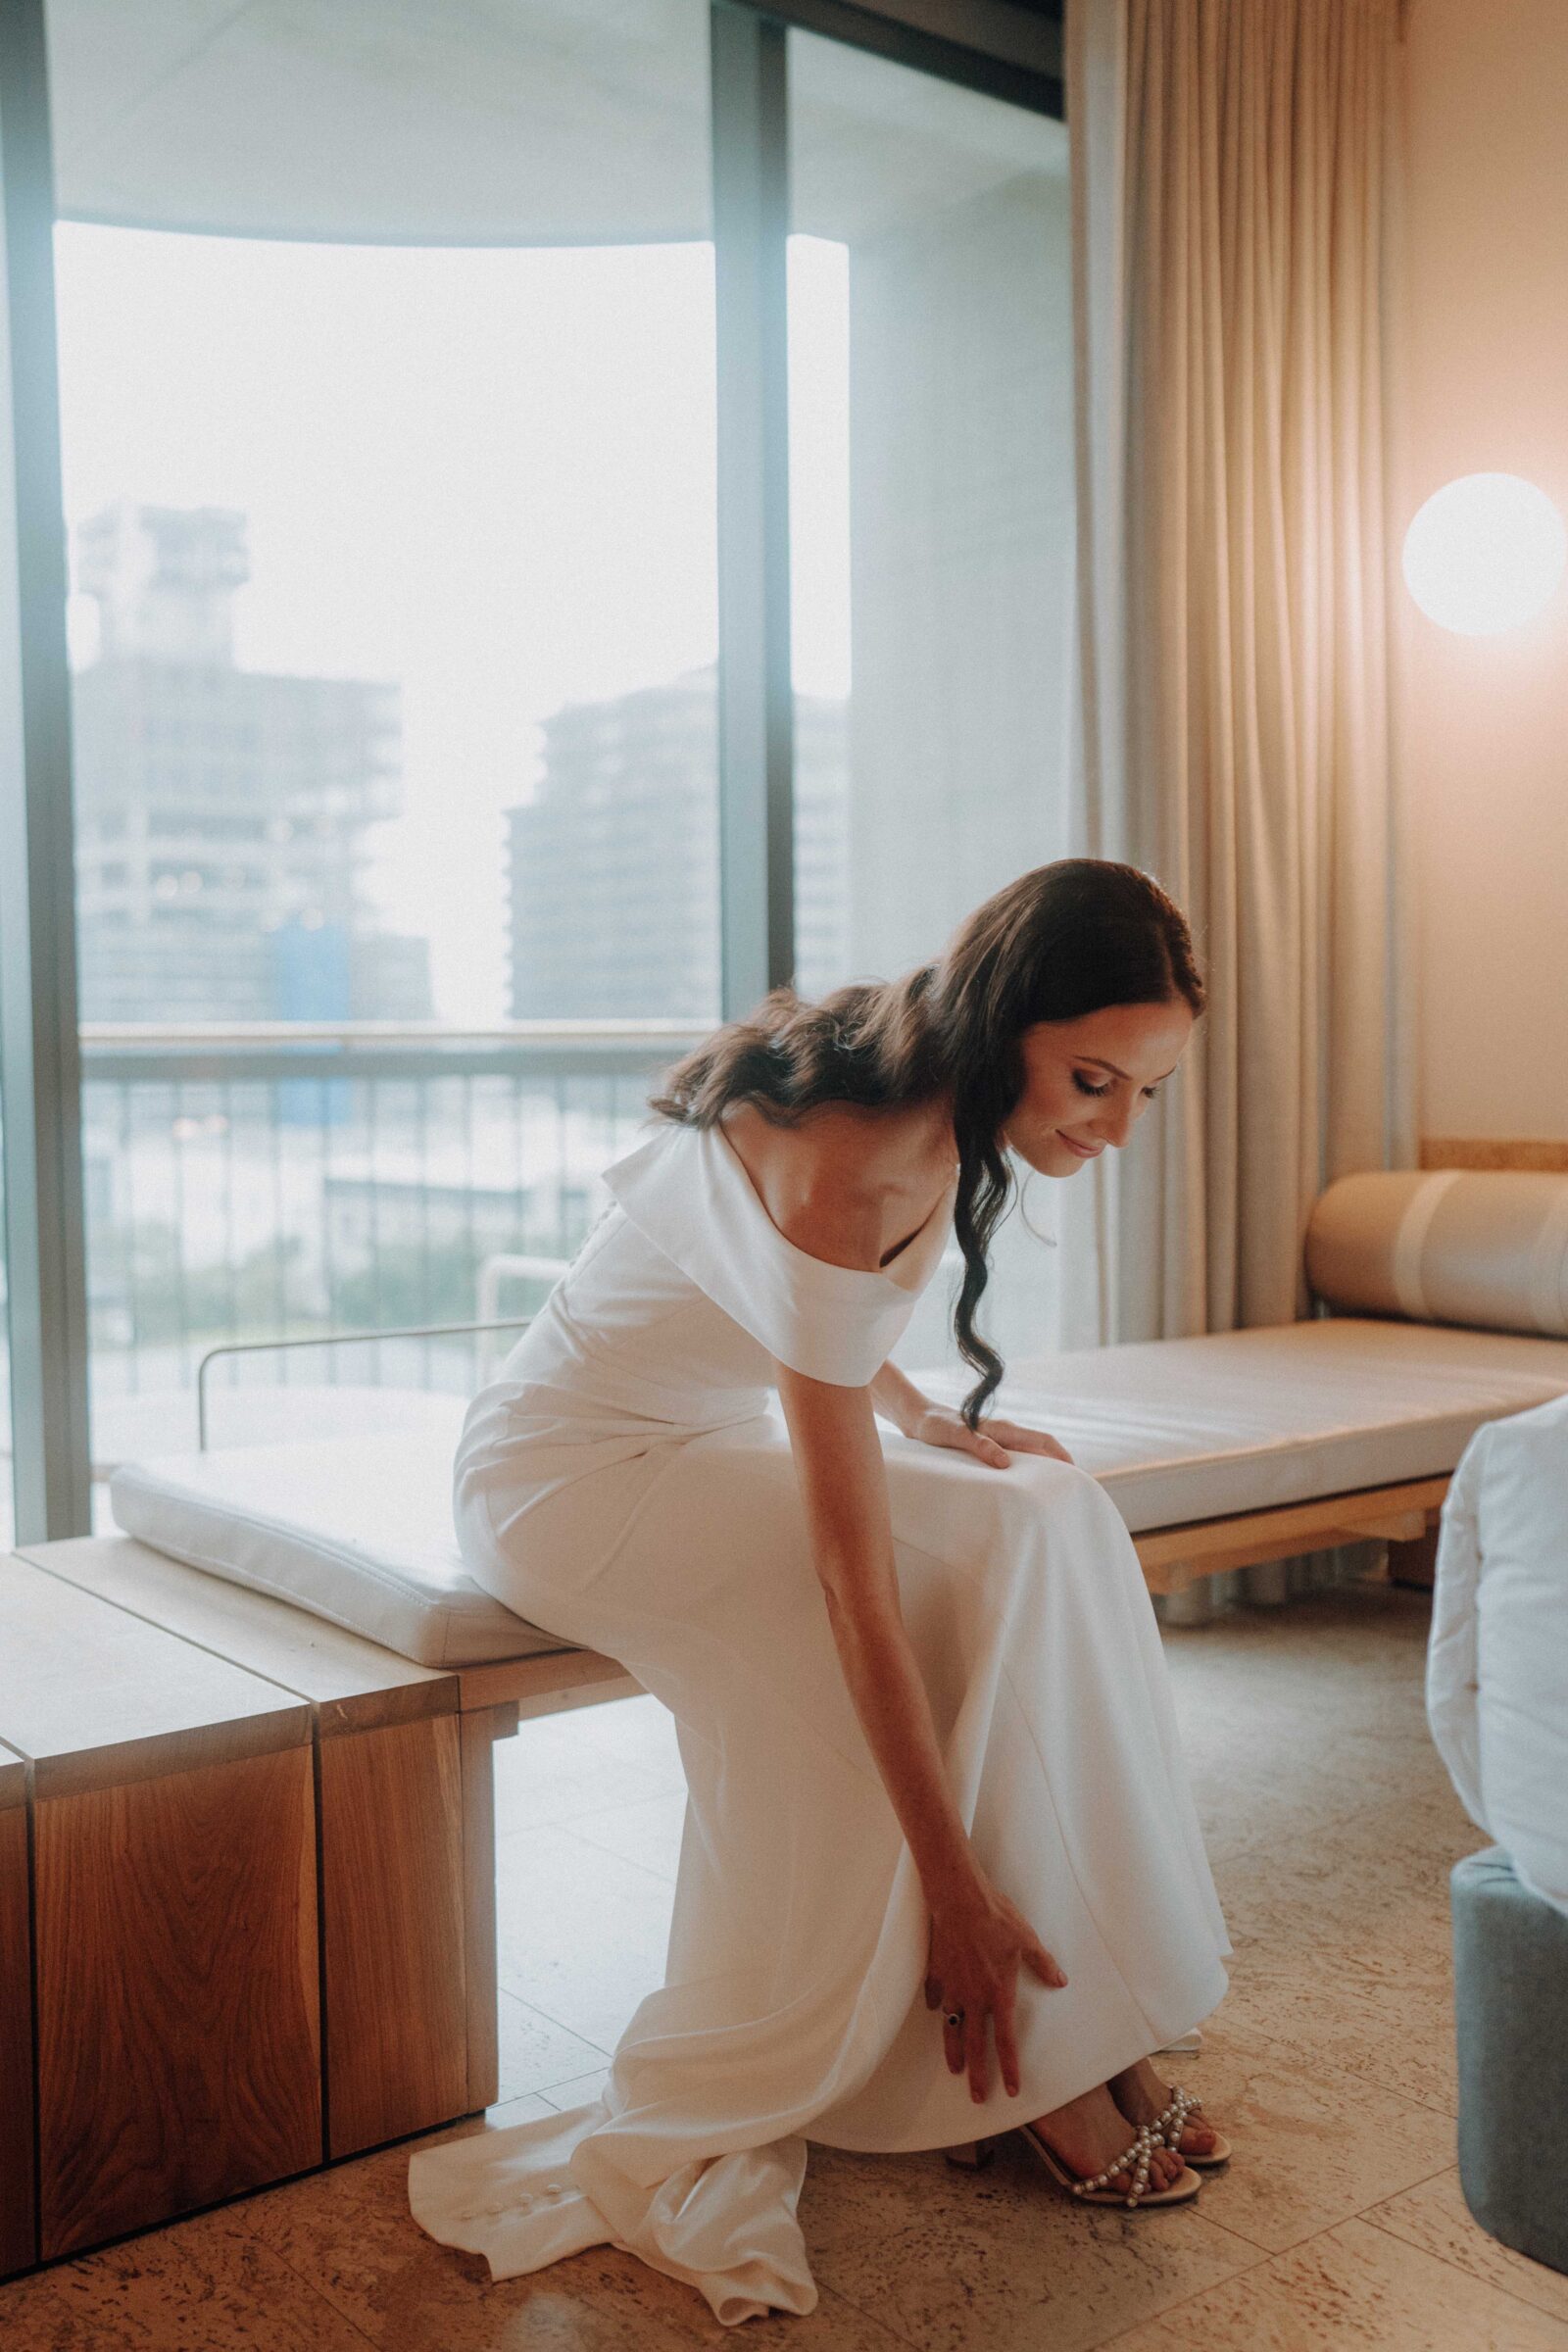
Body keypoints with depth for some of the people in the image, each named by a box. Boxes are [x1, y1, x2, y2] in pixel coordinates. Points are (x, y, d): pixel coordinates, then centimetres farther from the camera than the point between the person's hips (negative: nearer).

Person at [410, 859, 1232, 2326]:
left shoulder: (926, 1094, -5)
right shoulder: (844, 1167, -32)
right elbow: (854, 1575, -32)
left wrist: (923, 1418, -1)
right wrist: (957, 1886, -29)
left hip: (711, 1443, 8)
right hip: (574, 1476, -8)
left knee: (1054, 1527, -14)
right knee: (1009, 1553, -23)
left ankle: (1083, 2023, -5)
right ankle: (1040, 2054, -10)